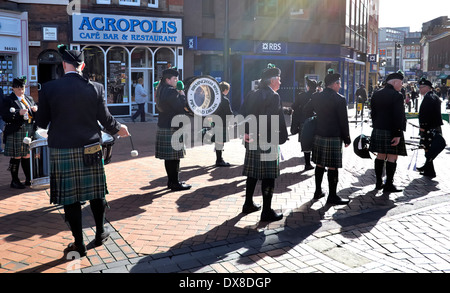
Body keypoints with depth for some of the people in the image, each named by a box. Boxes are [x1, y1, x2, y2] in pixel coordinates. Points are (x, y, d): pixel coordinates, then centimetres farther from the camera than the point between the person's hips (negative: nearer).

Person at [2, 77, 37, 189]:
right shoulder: (8, 100, -1)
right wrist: (19, 113, -21)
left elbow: (35, 116, 20)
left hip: (29, 133, 5)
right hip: (16, 132, -5)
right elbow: (5, 117, -10)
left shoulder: (29, 99, 17)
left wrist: (35, 110, -3)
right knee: (16, 157, -2)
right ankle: (14, 181, 8)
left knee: (27, 156, 10)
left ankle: (29, 179, 20)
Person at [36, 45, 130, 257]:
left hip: (61, 152, -1)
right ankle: (100, 233, 30)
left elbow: (41, 122, 0)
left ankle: (79, 244, 15)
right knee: (96, 192, 16)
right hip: (90, 150, 1)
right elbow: (105, 119, 0)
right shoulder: (95, 88, -5)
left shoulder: (49, 89, -6)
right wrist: (118, 129, 20)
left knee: (70, 197, 7)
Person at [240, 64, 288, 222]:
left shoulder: (252, 95, 10)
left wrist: (246, 132, 1)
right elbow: (275, 120, -18)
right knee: (268, 176, -1)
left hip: (252, 140, 8)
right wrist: (281, 138, -10)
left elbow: (243, 114, 5)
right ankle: (267, 212, 4)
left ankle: (248, 204, 28)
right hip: (268, 143, -8)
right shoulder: (273, 96, -12)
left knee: (253, 173, 17)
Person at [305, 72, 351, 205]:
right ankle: (332, 196, 6)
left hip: (318, 136, 7)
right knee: (333, 167, 0)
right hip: (333, 138, -6)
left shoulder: (316, 97, 6)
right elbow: (343, 121, -10)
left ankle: (318, 191, 25)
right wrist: (347, 139, -1)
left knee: (319, 165, 15)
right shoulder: (339, 99, -12)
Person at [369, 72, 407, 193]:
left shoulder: (376, 95, 8)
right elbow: (398, 117, -18)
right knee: (392, 157, 1)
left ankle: (378, 183, 17)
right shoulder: (397, 96, -13)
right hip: (392, 132, -7)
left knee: (380, 156, 12)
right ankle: (389, 184, 2)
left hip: (378, 131, 7)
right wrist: (398, 134, -16)